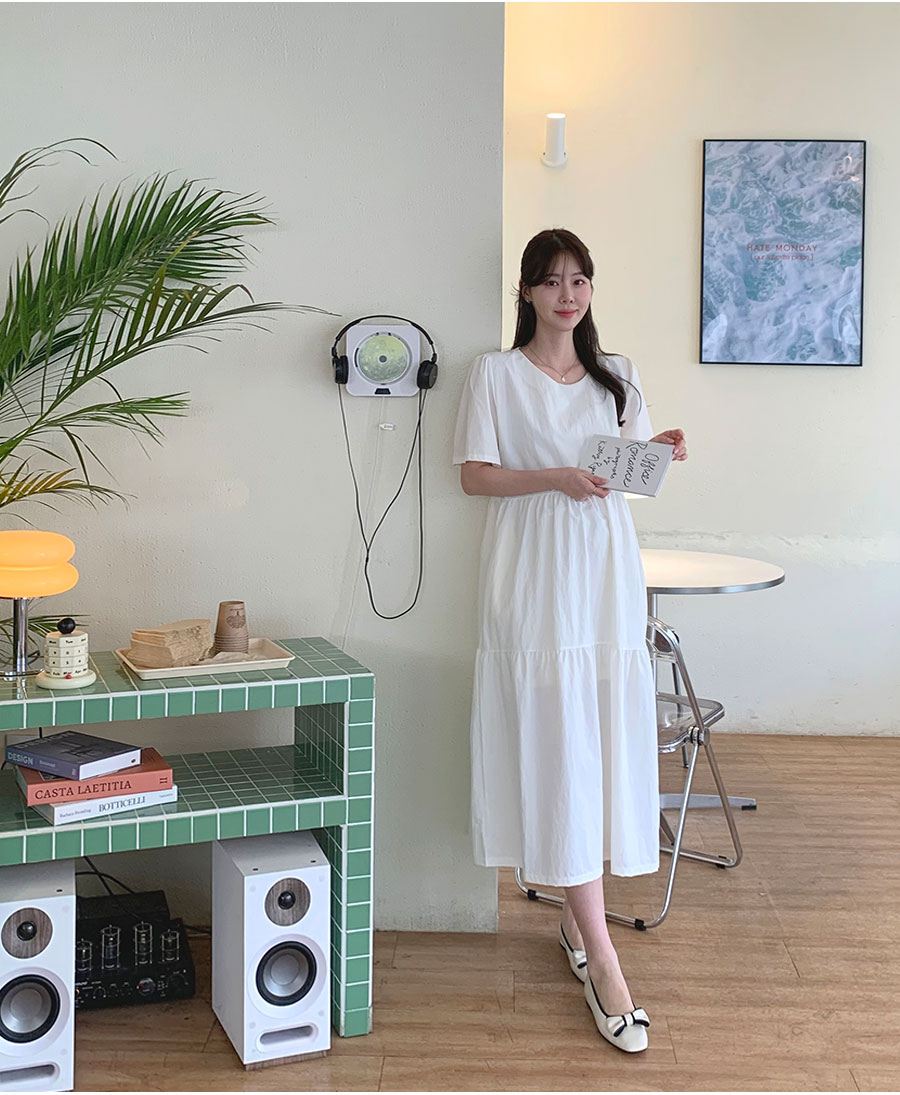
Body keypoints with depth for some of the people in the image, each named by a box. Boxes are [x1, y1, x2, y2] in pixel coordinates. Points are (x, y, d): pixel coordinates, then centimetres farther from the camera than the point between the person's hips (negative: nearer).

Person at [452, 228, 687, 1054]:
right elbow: (475, 474, -4)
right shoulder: (497, 373, 2)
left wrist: (662, 452, -4)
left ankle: (578, 915, 21)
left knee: (605, 735, 3)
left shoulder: (616, 376, 15)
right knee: (557, 745, -7)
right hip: (534, 573, -4)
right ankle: (602, 962, -4)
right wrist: (556, 479, -17)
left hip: (606, 568, 5)